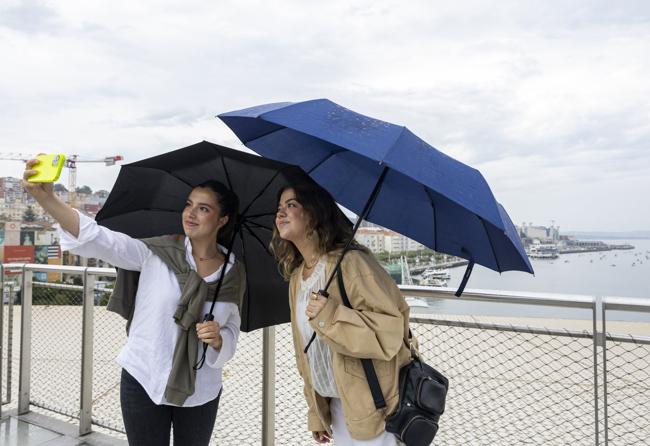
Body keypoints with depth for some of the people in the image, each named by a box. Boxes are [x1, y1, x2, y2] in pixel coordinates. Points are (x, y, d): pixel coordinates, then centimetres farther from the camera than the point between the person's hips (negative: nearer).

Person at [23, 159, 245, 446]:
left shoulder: (234, 272, -3)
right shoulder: (156, 253, -9)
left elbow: (232, 332, 6)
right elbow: (104, 242, -24)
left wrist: (218, 339, -17)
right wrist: (47, 199, -36)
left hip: (201, 391, 2)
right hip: (143, 382, -2)